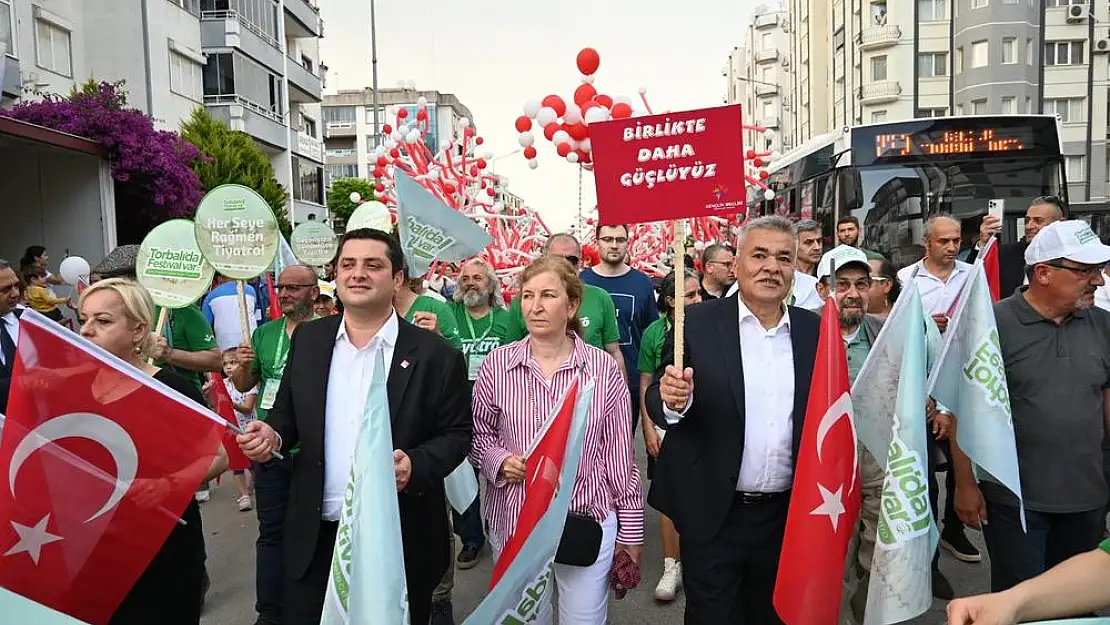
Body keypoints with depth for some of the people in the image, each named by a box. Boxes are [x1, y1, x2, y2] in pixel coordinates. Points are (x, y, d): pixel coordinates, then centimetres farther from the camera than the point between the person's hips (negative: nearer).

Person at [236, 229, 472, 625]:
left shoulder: (435, 354, -9)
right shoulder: (308, 339, 3)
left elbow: (457, 434, -6)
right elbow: (288, 413, 12)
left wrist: (415, 465, -24)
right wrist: (273, 434, -10)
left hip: (399, 542, -3)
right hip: (316, 539, 3)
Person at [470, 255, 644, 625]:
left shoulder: (604, 368, -8)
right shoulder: (497, 364, -5)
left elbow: (620, 455, -2)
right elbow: (478, 434, 7)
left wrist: (630, 529, 2)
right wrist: (500, 461, -14)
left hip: (588, 523, -1)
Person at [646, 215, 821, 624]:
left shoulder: (814, 330, 2)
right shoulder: (697, 323, -8)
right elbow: (657, 403, -8)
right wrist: (672, 399, -30)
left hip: (787, 515, 4)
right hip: (713, 516, -3)